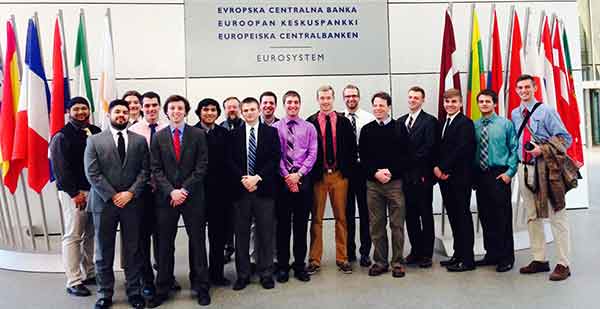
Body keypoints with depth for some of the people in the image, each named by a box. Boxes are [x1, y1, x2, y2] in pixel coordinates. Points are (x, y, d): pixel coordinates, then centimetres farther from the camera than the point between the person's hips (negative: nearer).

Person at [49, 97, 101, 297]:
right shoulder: (62, 136, -3)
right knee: (73, 237, 0)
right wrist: (74, 193, -11)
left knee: (90, 235, 11)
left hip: (95, 190, 5)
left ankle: (89, 274, 23)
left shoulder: (96, 132, 10)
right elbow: (60, 169, -8)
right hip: (73, 193, -5)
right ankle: (74, 282, 7)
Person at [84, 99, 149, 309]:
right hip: (104, 202, -1)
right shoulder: (94, 141, 2)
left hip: (132, 202, 1)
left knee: (133, 250, 7)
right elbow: (92, 173, -4)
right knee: (104, 251, 8)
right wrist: (113, 196, -11)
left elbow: (144, 171, 2)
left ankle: (134, 291, 19)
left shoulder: (139, 140, 7)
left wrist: (130, 193, -10)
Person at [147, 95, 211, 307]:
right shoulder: (158, 137, 6)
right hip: (166, 198, 1)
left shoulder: (198, 135, 1)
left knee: (197, 243, 6)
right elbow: (156, 169, 2)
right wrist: (171, 191, -11)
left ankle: (201, 287, 18)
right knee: (164, 245, 8)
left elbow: (202, 167, -4)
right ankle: (162, 289, 20)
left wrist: (184, 190, -11)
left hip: (193, 196, -1)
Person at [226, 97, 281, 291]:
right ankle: (243, 274, 18)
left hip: (263, 189, -1)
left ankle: (266, 274, 17)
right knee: (241, 234, 7)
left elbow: (275, 159, -4)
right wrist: (243, 178, -13)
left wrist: (257, 178, -13)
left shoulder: (271, 132, 4)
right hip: (240, 190, 1)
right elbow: (230, 161, 2)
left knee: (265, 234, 6)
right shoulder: (234, 134, 8)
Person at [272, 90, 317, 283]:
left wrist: (298, 174, -10)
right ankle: (282, 266, 15)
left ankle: (300, 265, 17)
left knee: (301, 224, 7)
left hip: (303, 179, 1)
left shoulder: (309, 128, 8)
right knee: (283, 224, 4)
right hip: (282, 179, -1)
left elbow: (312, 154, 1)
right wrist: (287, 176, -9)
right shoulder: (275, 128, 4)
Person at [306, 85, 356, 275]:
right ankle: (314, 260, 14)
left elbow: (352, 147, 6)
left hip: (339, 175, 2)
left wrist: (348, 170, -1)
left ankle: (342, 258, 19)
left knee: (341, 217, 8)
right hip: (318, 175, -1)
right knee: (316, 218, 4)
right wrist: (310, 172, -5)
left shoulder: (344, 122, 6)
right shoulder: (310, 123, 1)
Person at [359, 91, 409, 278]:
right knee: (376, 224, 7)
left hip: (395, 182, -2)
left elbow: (405, 156, -2)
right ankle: (380, 262, 18)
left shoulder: (399, 128, 2)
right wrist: (375, 172, -9)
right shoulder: (367, 130, 8)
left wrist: (390, 171, -13)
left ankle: (397, 263, 15)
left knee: (397, 224, 3)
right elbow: (363, 157, 5)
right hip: (372, 182, 2)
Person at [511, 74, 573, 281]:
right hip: (524, 168, 5)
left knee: (556, 217, -1)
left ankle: (563, 264, 6)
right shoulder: (515, 114, 11)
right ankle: (539, 260, 23)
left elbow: (565, 138, -5)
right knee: (532, 217, 12)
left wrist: (543, 149, -17)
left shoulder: (546, 111, -3)